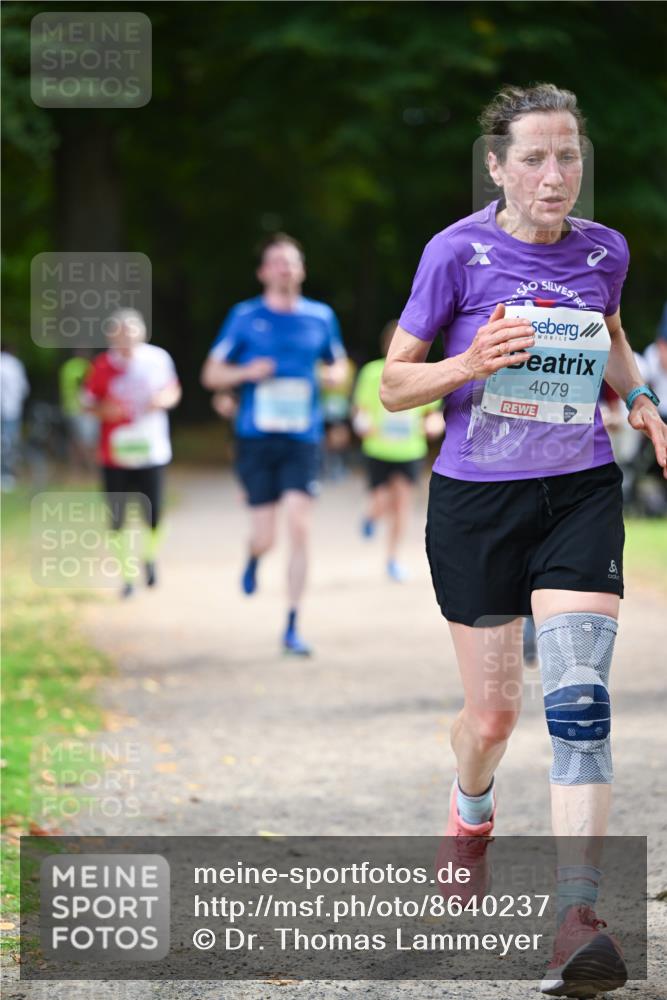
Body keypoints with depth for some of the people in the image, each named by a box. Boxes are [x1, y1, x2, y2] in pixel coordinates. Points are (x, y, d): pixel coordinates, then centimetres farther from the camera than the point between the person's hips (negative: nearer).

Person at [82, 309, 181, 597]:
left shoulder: (158, 358, -1)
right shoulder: (103, 365, -4)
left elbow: (173, 391, 13)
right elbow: (88, 403, 3)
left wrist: (163, 400, -9)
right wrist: (104, 409, -18)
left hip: (151, 452, 0)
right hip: (115, 454, 0)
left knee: (154, 520, -3)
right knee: (118, 521, 0)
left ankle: (150, 557, 28)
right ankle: (127, 574, 16)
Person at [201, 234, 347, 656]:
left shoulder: (321, 317, 8)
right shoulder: (245, 317, 3)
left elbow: (339, 365, 23)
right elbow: (211, 375, 7)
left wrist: (334, 374, -1)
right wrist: (246, 372, -12)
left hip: (303, 436, 1)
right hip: (257, 438, -1)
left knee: (300, 527, -12)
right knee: (265, 537, -4)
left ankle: (293, 628, -4)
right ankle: (253, 560, 37)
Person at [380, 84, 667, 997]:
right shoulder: (458, 252, -7)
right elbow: (393, 383, -2)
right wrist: (468, 364, -21)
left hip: (580, 494, 1)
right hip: (476, 500, -1)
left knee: (579, 701, -16)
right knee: (493, 714, 7)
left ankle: (577, 922, -20)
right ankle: (471, 809, 45)